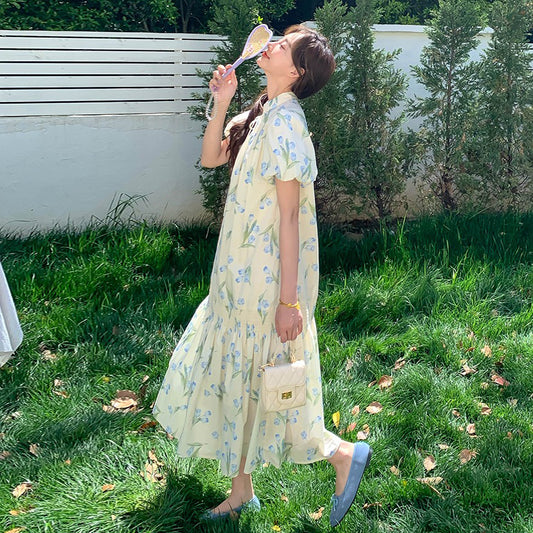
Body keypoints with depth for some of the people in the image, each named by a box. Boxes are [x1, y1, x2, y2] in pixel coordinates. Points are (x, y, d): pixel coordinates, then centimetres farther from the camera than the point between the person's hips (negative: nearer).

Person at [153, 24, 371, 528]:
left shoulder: (285, 124, -20)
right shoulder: (260, 116, 7)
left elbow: (289, 217, -22)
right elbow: (210, 157, 14)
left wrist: (288, 300, -21)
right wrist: (222, 103, 0)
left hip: (265, 277, -9)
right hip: (241, 275, 9)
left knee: (257, 386, 5)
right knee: (237, 380, 17)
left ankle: (342, 453, 19)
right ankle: (241, 493, 32)